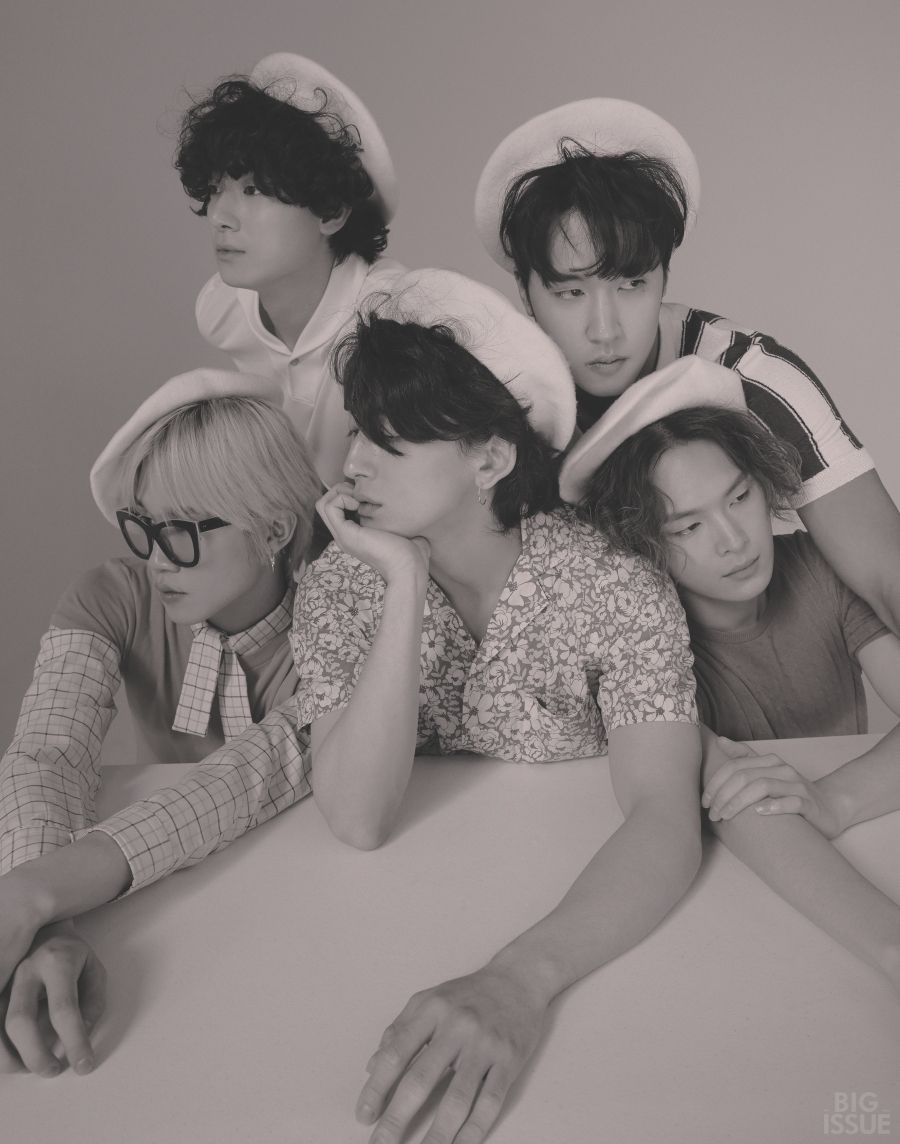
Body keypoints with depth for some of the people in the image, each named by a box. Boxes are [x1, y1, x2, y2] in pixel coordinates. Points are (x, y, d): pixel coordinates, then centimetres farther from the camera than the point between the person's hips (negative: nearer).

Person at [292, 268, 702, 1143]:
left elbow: (666, 821, -28)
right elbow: (358, 821, -21)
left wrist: (522, 977, -44)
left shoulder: (616, 592, -18)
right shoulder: (339, 588, -11)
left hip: (582, 912, -1)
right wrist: (407, 587, -29)